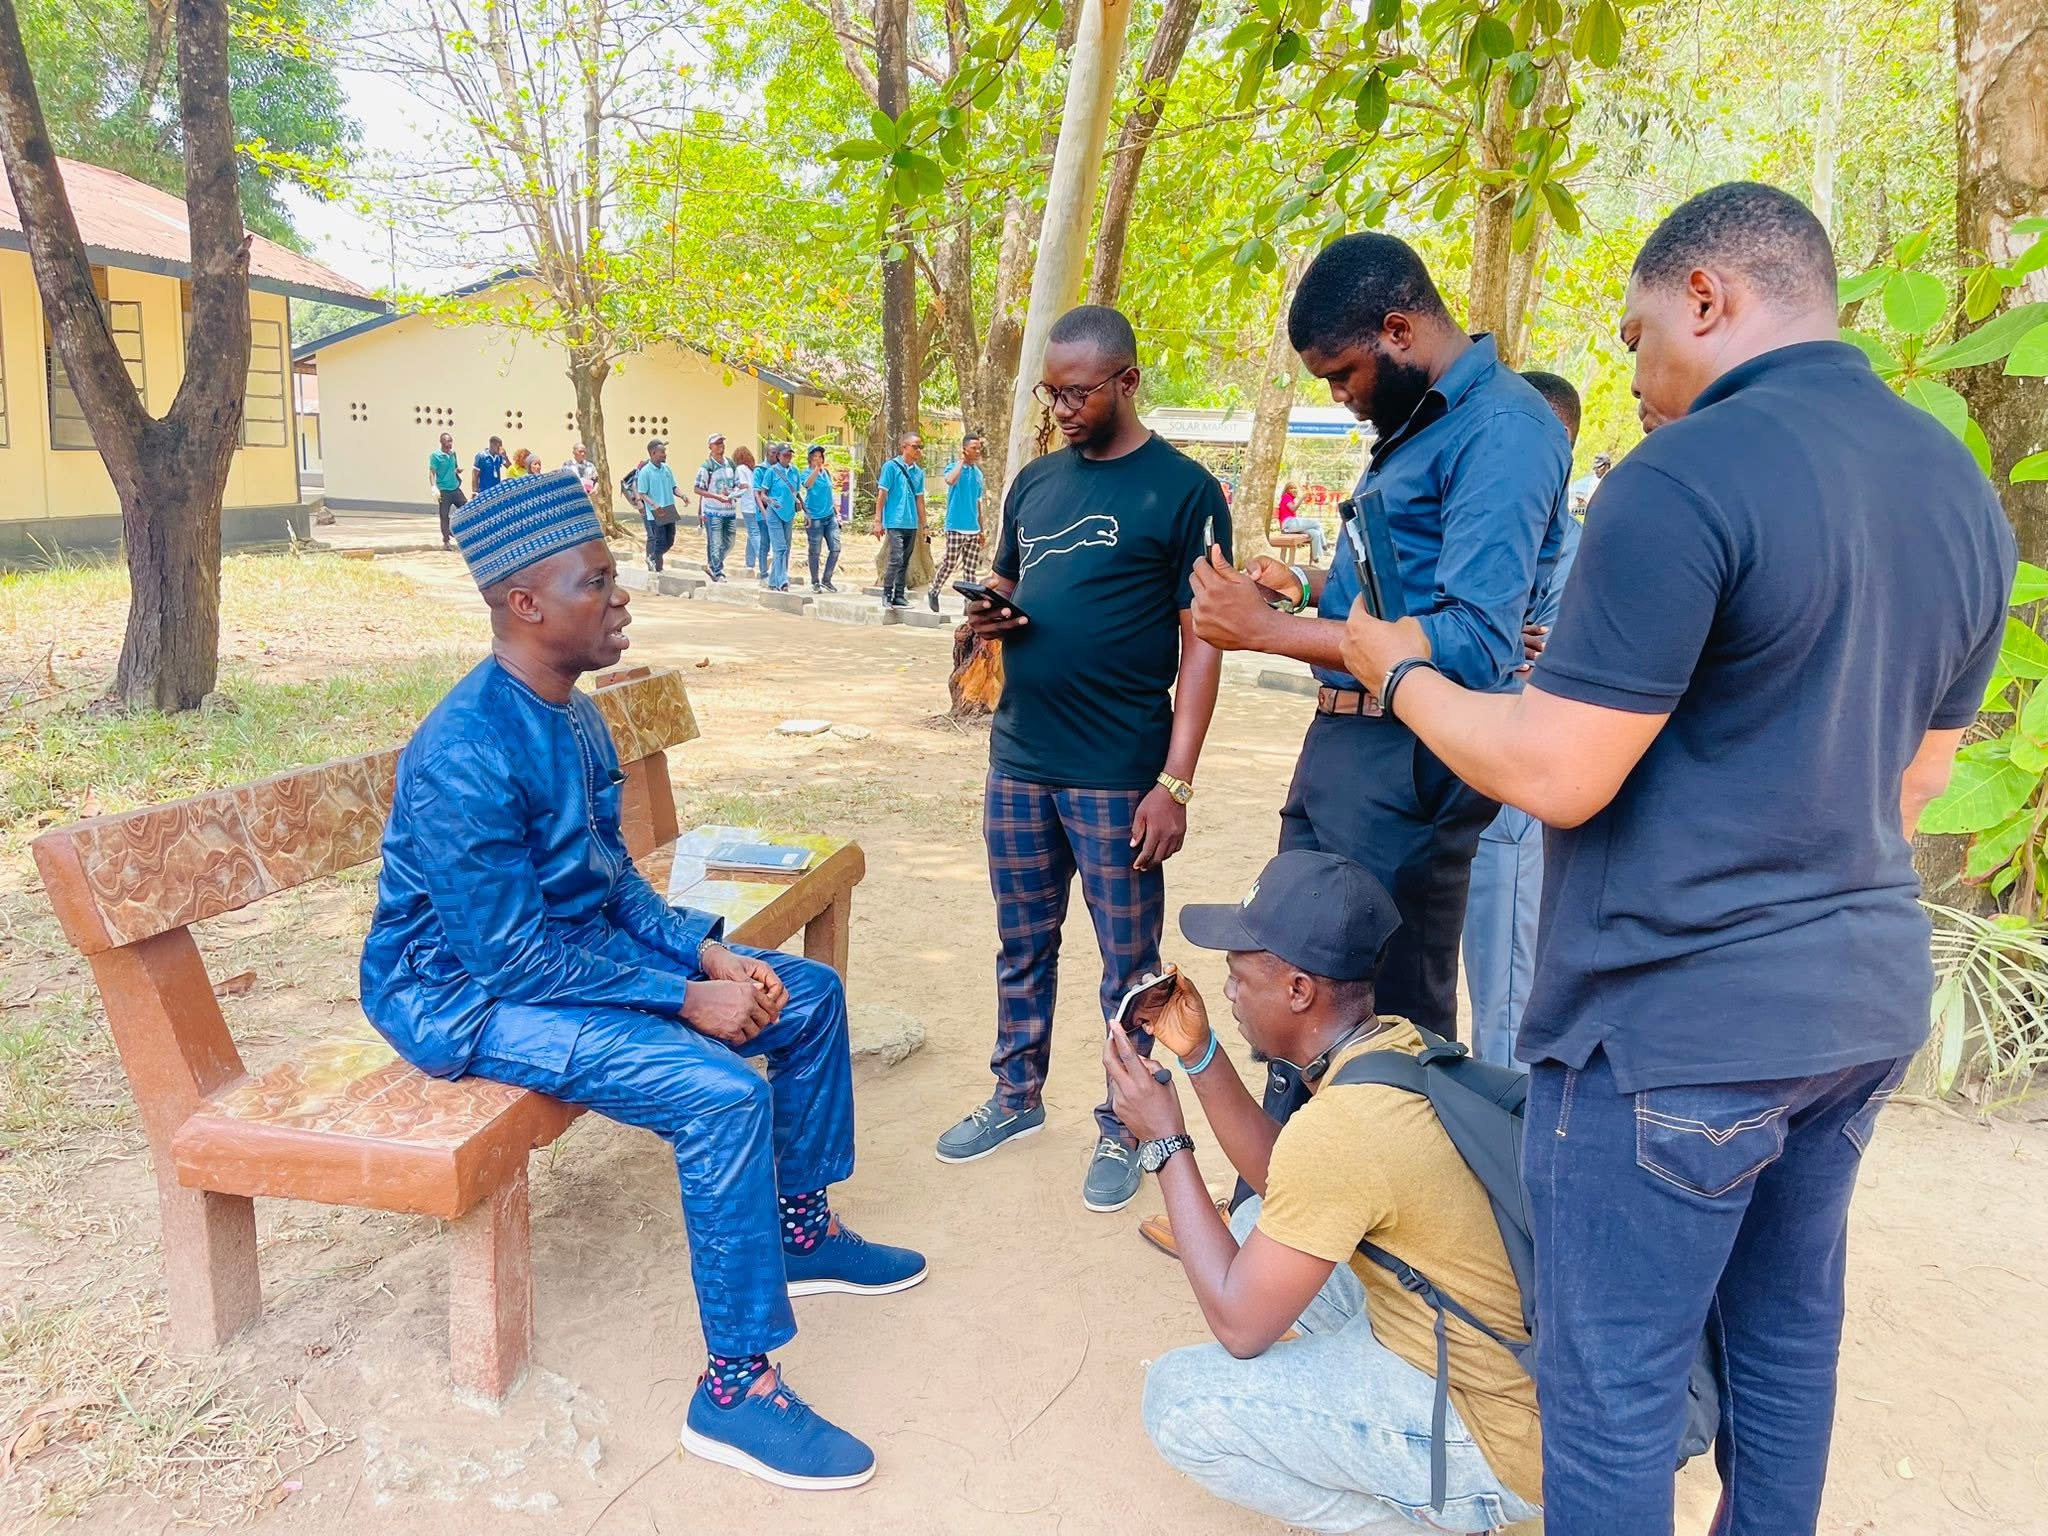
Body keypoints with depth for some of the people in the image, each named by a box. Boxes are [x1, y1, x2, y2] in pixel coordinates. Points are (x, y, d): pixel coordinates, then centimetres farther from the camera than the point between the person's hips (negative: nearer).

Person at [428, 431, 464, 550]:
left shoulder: (453, 453, 11)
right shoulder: (435, 455, -8)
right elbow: (431, 473, -11)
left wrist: (459, 470, -1)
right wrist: (434, 487, -23)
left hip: (456, 489, 6)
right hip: (444, 491, -6)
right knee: (444, 516, -1)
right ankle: (446, 541, 5)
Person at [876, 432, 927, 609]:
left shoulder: (919, 471, 12)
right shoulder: (891, 466, -4)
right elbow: (882, 494, -4)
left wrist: (922, 525, 15)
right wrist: (878, 521, -7)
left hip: (911, 524, 6)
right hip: (895, 523, -6)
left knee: (905, 562, 9)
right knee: (896, 558, -14)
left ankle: (899, 596, 15)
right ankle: (887, 595, -4)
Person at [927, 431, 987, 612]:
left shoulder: (978, 473, 14)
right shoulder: (954, 467, -4)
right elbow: (951, 480, -30)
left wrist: (981, 529, 19)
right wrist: (961, 461, -18)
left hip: (973, 529, 5)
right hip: (956, 527, -5)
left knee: (971, 569, 5)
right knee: (949, 564, -2)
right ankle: (933, 592, 17)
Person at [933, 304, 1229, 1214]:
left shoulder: (1182, 490, -6)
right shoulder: (1035, 482, 11)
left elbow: (1201, 643, -8)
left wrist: (1175, 781, -14)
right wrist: (987, 618, -4)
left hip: (1118, 776, -5)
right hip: (1018, 762, 6)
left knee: (1129, 965, 8)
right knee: (1023, 947, 17)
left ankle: (1125, 1128, 23)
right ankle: (1017, 1097, 34)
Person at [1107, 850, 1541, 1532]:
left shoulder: (1338, 1124, -30)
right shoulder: (1399, 1044, -3)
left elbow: (1238, 1325, -18)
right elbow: (1286, 1182, 12)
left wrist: (1165, 1139, -13)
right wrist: (1198, 1053, 5)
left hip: (1498, 1439, -9)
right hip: (1515, 1368, 9)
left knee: (1178, 1401, -8)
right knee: (1258, 1226, 15)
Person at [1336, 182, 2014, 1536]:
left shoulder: (1685, 478, -18)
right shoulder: (1964, 486, 8)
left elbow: (1555, 779, -18)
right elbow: (1911, 782, 15)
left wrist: (1401, 670, -1)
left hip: (1676, 1020, -8)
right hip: (1868, 997, 9)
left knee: (1615, 1379, 6)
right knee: (1789, 1330, 23)